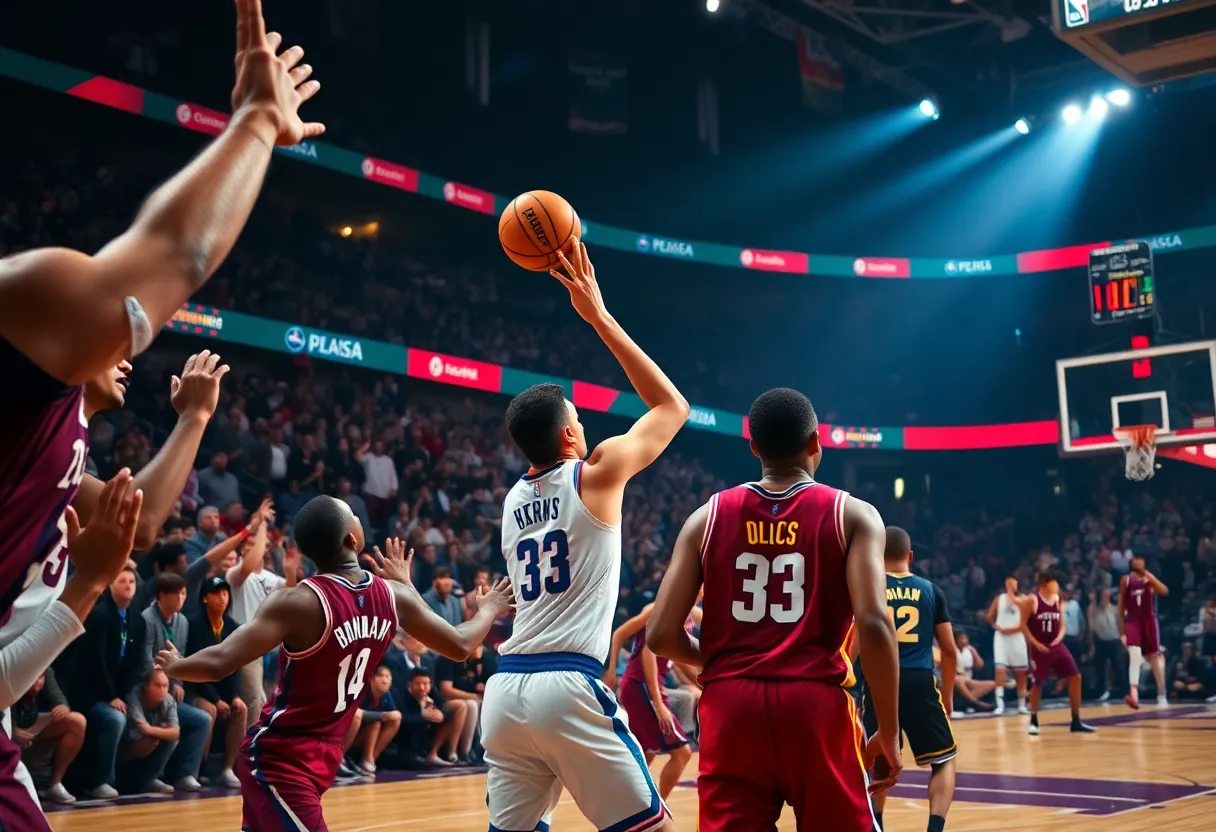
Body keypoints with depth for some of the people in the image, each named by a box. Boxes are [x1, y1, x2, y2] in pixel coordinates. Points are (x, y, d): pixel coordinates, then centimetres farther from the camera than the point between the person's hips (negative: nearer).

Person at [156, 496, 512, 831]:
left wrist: (172, 666, -3)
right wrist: (490, 607, 27)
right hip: (325, 755, 5)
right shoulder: (395, 595, -5)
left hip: (276, 756, -5)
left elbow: (219, 664, -25)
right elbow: (460, 646, 8)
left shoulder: (299, 601, -19)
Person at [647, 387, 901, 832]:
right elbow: (873, 625, -12)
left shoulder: (707, 517, 7)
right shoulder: (853, 515, 1)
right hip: (817, 704, -1)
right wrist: (889, 734, -3)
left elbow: (661, 635, 3)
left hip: (731, 706, 2)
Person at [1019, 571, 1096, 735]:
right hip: (1040, 648, -5)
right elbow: (1023, 625, -9)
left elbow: (1061, 624, 13)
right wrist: (1035, 643, -15)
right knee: (1037, 684, 0)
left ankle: (1076, 722, 4)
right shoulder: (1032, 600, -10)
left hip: (1057, 646, 5)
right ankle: (1033, 721, 18)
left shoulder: (1058, 600, 6)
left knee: (1075, 678, -3)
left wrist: (1059, 637, -7)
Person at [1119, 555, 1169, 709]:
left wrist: (1147, 575, -21)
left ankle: (1162, 695, 25)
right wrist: (1121, 631, 5)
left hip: (1149, 621, 1)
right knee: (1134, 655, -20)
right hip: (1132, 621, -1)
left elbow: (1164, 591, -19)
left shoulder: (1150, 577, 3)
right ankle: (1133, 694, -31)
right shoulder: (1125, 580, 5)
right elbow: (1121, 606, 8)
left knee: (1155, 658, 9)